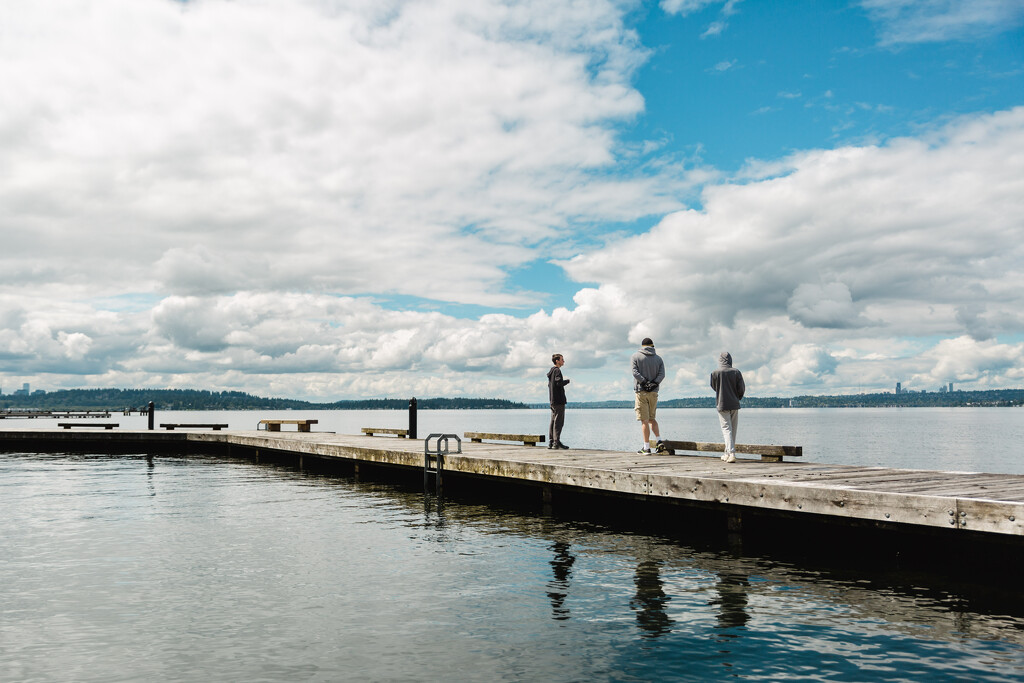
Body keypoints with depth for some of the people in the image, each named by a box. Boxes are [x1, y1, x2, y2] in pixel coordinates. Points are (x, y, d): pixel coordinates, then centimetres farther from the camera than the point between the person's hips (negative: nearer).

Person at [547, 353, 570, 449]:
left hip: (553, 400, 10)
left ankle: (551, 442, 9)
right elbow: (559, 383, -22)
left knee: (553, 421, 10)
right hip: (558, 400, -10)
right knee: (558, 421, -9)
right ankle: (556, 442, -12)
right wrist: (567, 381, -6)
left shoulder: (551, 371, 19)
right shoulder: (557, 371, -10)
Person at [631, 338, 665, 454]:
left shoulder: (635, 356, 3)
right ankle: (659, 441, 9)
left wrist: (644, 382, -16)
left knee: (644, 420, -4)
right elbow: (662, 374, -2)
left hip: (641, 391, -4)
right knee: (651, 418, 18)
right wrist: (654, 383, -11)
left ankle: (647, 447, -5)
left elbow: (635, 372, -13)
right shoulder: (658, 358, 12)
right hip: (654, 392, 4)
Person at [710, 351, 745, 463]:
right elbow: (742, 389, -1)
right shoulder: (736, 372, -2)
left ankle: (731, 453, -18)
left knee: (726, 429, -3)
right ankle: (728, 453, 22)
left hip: (722, 404, -3)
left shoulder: (715, 373, -7)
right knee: (733, 430, 14)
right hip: (734, 405, 3)